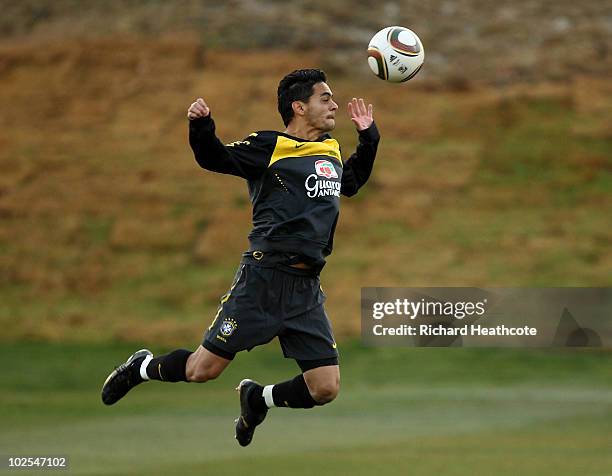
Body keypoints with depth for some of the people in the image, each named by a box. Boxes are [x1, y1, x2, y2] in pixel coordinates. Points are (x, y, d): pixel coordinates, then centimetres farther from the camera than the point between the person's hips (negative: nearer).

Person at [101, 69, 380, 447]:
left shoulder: (332, 152, 16)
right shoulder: (270, 146, -3)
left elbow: (351, 183, 36)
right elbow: (214, 158, -5)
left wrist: (369, 136, 27)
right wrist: (201, 127, -23)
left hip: (307, 288, 6)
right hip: (265, 277, -6)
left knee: (326, 389, -3)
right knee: (203, 370, -4)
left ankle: (258, 399, 26)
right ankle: (141, 368, 27)